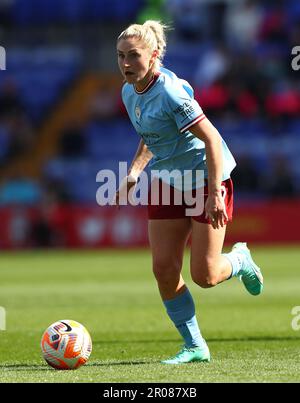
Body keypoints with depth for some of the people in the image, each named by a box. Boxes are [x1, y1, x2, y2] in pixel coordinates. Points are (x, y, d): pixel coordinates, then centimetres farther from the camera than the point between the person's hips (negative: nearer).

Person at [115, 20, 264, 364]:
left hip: (206, 178, -7)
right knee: (163, 269, -3)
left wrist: (215, 194, -28)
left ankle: (239, 261, 30)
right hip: (167, 182, 7)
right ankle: (194, 347, 10)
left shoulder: (171, 93, -24)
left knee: (204, 276, -7)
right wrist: (133, 175, 6)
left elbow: (212, 140, -25)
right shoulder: (129, 93, 2)